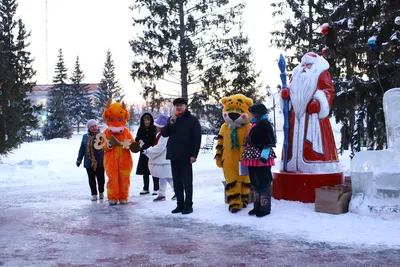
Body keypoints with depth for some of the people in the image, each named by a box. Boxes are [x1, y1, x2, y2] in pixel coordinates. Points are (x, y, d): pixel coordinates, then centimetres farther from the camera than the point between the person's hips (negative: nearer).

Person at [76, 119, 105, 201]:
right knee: (91, 179, 7)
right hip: (89, 163, 3)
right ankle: (94, 194, 17)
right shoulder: (85, 137, 7)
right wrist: (79, 159, 13)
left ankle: (101, 192, 28)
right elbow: (82, 149, 13)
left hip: (100, 163, -3)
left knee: (100, 178, 8)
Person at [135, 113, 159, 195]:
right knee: (145, 171, 11)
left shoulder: (154, 128, -7)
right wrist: (140, 141, -13)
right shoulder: (141, 129, 7)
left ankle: (156, 189, 5)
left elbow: (156, 140, -10)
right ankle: (146, 189, 21)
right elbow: (137, 139, 8)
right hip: (144, 152, 5)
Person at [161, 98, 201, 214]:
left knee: (187, 181, -2)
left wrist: (194, 154, -14)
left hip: (186, 155, -5)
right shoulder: (172, 119, 14)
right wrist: (171, 123, -10)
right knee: (176, 181, 8)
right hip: (174, 155, 6)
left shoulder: (192, 119, -2)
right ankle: (180, 204, 15)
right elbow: (164, 134, 5)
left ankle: (188, 205, 3)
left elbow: (197, 138, -8)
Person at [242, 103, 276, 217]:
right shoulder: (254, 124, 17)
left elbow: (268, 143, -19)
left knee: (263, 183, -3)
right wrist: (247, 157, 24)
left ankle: (265, 208, 4)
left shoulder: (265, 124, -12)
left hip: (261, 159, -10)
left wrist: (264, 156, -26)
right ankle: (257, 206, 24)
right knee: (255, 183, 15)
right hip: (253, 159, 10)